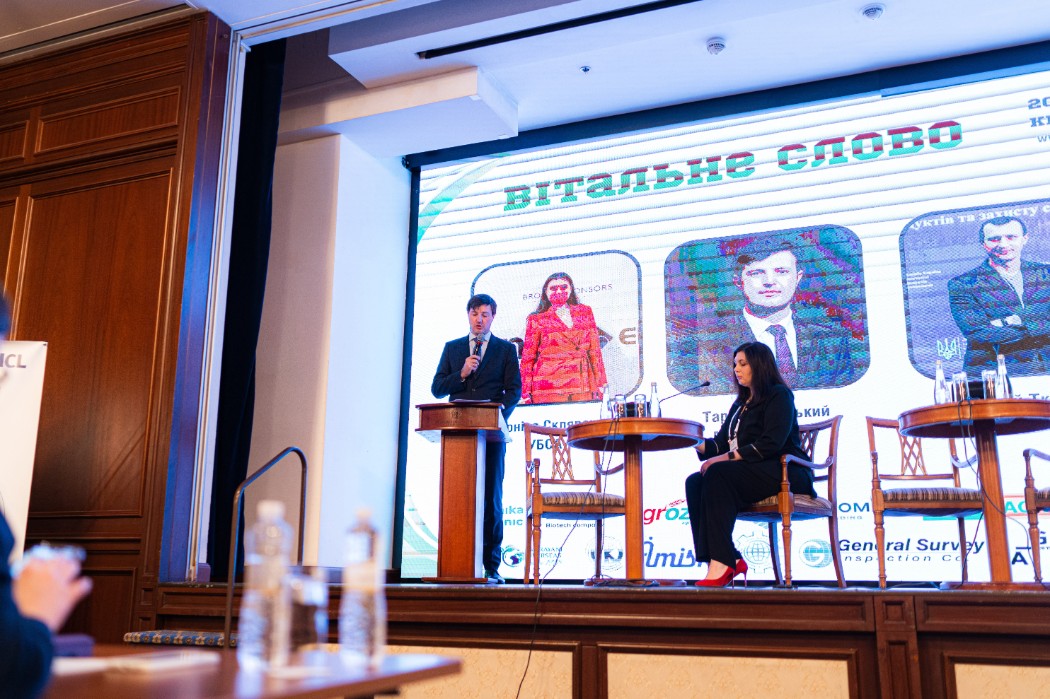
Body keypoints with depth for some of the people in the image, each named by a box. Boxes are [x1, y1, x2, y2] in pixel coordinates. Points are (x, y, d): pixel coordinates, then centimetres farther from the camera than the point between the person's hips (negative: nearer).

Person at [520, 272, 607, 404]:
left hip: (583, 387, 2)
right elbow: (527, 358, 6)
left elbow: (595, 350, 13)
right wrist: (525, 394, -1)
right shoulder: (537, 319, 6)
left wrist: (600, 383, 7)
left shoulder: (585, 312, 14)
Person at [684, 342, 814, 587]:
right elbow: (721, 443, 20)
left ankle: (722, 562, -39)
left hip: (784, 473, -7)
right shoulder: (741, 403, 26)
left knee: (718, 474, -33)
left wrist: (728, 457, -21)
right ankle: (729, 560, -30)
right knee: (695, 482, -20)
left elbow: (771, 443, -15)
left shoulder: (779, 395, 1)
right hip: (751, 473, 8)